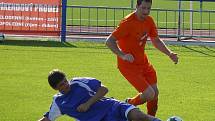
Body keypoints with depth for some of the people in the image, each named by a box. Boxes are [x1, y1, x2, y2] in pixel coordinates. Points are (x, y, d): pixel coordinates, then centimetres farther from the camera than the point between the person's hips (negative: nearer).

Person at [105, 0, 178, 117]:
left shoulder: (149, 21, 0)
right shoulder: (128, 23, -24)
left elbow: (156, 41, 14)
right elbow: (109, 41, -24)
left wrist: (169, 53, 1)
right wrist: (123, 55, -37)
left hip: (143, 61, 8)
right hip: (128, 64, -8)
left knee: (155, 93, 10)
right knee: (149, 95, -14)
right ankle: (129, 105, 14)